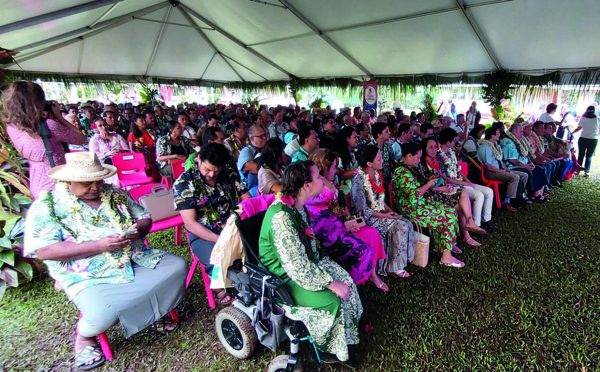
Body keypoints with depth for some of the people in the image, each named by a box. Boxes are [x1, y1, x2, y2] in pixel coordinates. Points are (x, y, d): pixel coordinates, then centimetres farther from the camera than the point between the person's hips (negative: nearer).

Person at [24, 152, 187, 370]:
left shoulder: (115, 194, 8)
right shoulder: (47, 206, -5)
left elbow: (145, 218, 12)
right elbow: (43, 251, -14)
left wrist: (138, 230, -14)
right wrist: (98, 245, -22)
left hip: (136, 260, 5)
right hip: (89, 277, -4)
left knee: (178, 266, -10)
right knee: (103, 317, -30)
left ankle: (153, 311, 16)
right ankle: (84, 336, 9)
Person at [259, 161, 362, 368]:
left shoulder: (296, 205, -4)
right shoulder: (281, 217, -33)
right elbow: (297, 267, -30)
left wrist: (322, 264, 1)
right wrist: (330, 283, -21)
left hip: (304, 262, 9)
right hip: (283, 278, -8)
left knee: (346, 281, -3)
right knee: (332, 301, -18)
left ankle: (343, 341, 14)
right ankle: (327, 349, 13)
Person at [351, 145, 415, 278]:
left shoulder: (376, 174, 6)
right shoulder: (359, 179, -20)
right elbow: (362, 210, -20)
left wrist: (389, 209, -1)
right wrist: (384, 215, -16)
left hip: (380, 213, 8)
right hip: (367, 218, -8)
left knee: (406, 224, -10)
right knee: (399, 226, -19)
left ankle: (396, 265, -1)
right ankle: (393, 267, -4)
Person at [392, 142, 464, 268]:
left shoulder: (406, 169, 11)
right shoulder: (404, 173, -22)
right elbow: (414, 197, -26)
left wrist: (428, 182, 9)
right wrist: (428, 185, -12)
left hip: (417, 205, 10)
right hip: (412, 211, -10)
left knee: (449, 210, 10)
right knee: (449, 217, -7)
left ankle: (446, 244, 18)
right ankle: (446, 256, 1)